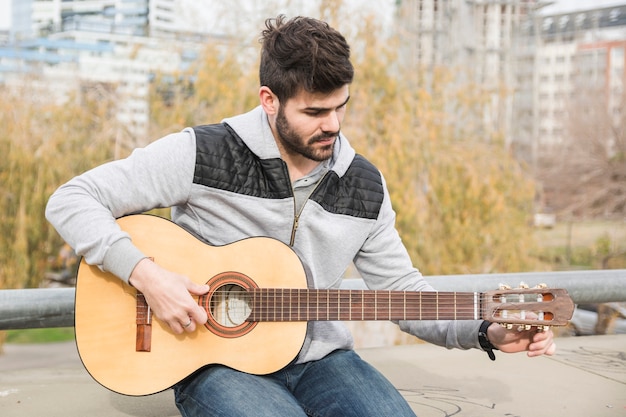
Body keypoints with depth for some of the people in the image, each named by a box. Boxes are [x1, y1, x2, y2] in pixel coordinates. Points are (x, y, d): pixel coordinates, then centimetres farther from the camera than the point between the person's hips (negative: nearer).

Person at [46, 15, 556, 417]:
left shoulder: (364, 185, 3)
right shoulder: (204, 154, -12)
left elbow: (402, 288, 9)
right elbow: (70, 200, -10)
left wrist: (485, 333, -5)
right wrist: (146, 273, -23)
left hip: (318, 358, 4)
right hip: (217, 362, -3)